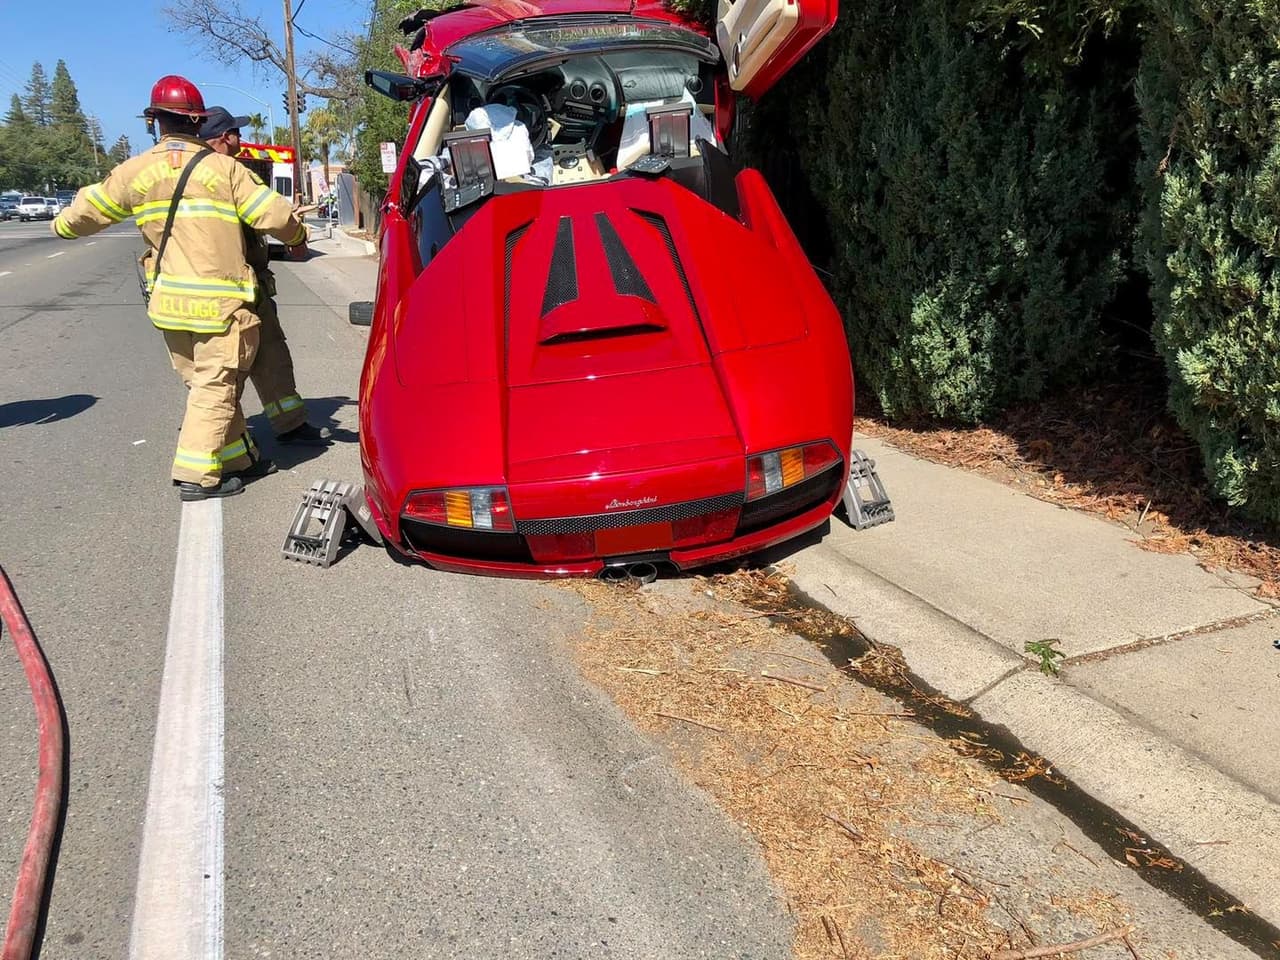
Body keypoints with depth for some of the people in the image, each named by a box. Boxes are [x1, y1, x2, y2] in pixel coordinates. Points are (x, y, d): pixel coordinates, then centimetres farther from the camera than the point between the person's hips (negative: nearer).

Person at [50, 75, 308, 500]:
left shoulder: (137, 170, 5)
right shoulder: (222, 167, -5)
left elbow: (87, 211, 16)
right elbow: (274, 214, -5)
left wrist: (63, 223, 38)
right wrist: (297, 238, 16)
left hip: (169, 302, 5)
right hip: (220, 301, -5)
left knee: (205, 382, 15)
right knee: (216, 387, 0)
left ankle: (238, 458, 22)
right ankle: (197, 475, -1)